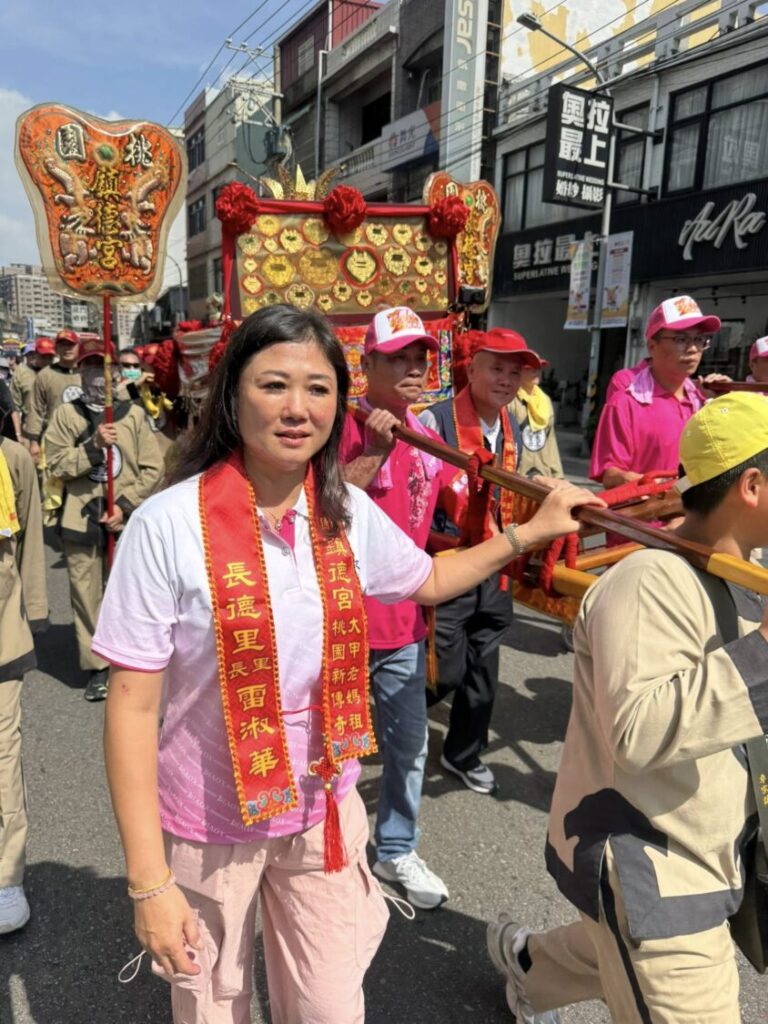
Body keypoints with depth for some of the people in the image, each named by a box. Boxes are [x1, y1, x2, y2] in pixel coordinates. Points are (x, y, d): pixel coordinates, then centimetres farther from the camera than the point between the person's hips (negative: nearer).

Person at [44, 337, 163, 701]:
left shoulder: (133, 414, 4)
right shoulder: (65, 414, 5)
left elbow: (153, 468, 1)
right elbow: (56, 467, -2)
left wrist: (125, 506, -8)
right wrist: (93, 445, -16)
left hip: (127, 520, 0)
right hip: (81, 520, 1)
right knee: (86, 596, 5)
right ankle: (96, 667, 19)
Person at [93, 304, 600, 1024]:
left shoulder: (348, 513, -8)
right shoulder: (168, 526, -21)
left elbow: (428, 581, 12)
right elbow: (133, 706, -16)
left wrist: (533, 530, 7)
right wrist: (149, 882, -15)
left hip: (324, 810, 3)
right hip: (208, 822, -3)